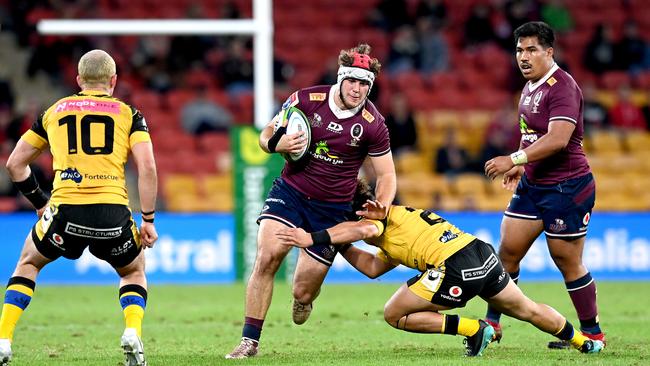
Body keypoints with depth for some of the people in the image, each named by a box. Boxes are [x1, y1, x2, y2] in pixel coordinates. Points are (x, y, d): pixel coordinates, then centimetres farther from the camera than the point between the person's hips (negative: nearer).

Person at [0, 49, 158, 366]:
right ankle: (132, 333, 0)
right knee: (134, 272, 28)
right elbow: (147, 167, 0)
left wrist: (40, 203, 32)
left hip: (66, 210, 1)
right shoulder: (129, 113, 13)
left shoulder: (54, 111, 19)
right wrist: (148, 220, 6)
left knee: (28, 265, 28)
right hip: (113, 213, -1)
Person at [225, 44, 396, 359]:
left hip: (333, 208, 0)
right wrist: (277, 144, -20)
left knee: (303, 293, -1)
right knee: (267, 256, -23)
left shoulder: (372, 125, -9)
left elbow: (386, 175, 0)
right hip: (290, 191, 0)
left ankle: (304, 297, 40)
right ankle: (250, 340, -13)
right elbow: (266, 135, 3)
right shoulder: (306, 100, -8)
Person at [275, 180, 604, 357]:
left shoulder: (380, 218, 3)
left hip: (456, 268, -10)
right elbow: (372, 268, 25)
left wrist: (314, 238, -24)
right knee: (526, 309, 30)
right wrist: (339, 244, 21)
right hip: (484, 254, 10)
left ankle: (473, 329, -1)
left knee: (394, 314, 1)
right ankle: (583, 341, 45)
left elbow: (363, 230, -21)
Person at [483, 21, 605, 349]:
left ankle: (593, 334, 12)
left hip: (567, 187, -9)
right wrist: (521, 166, 15)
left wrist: (514, 159, -31)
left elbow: (557, 139, -29)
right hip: (533, 184, 9)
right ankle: (491, 324, 14)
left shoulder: (561, 87, -18)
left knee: (568, 263, -1)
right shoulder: (530, 88, 11)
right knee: (507, 251, 5)